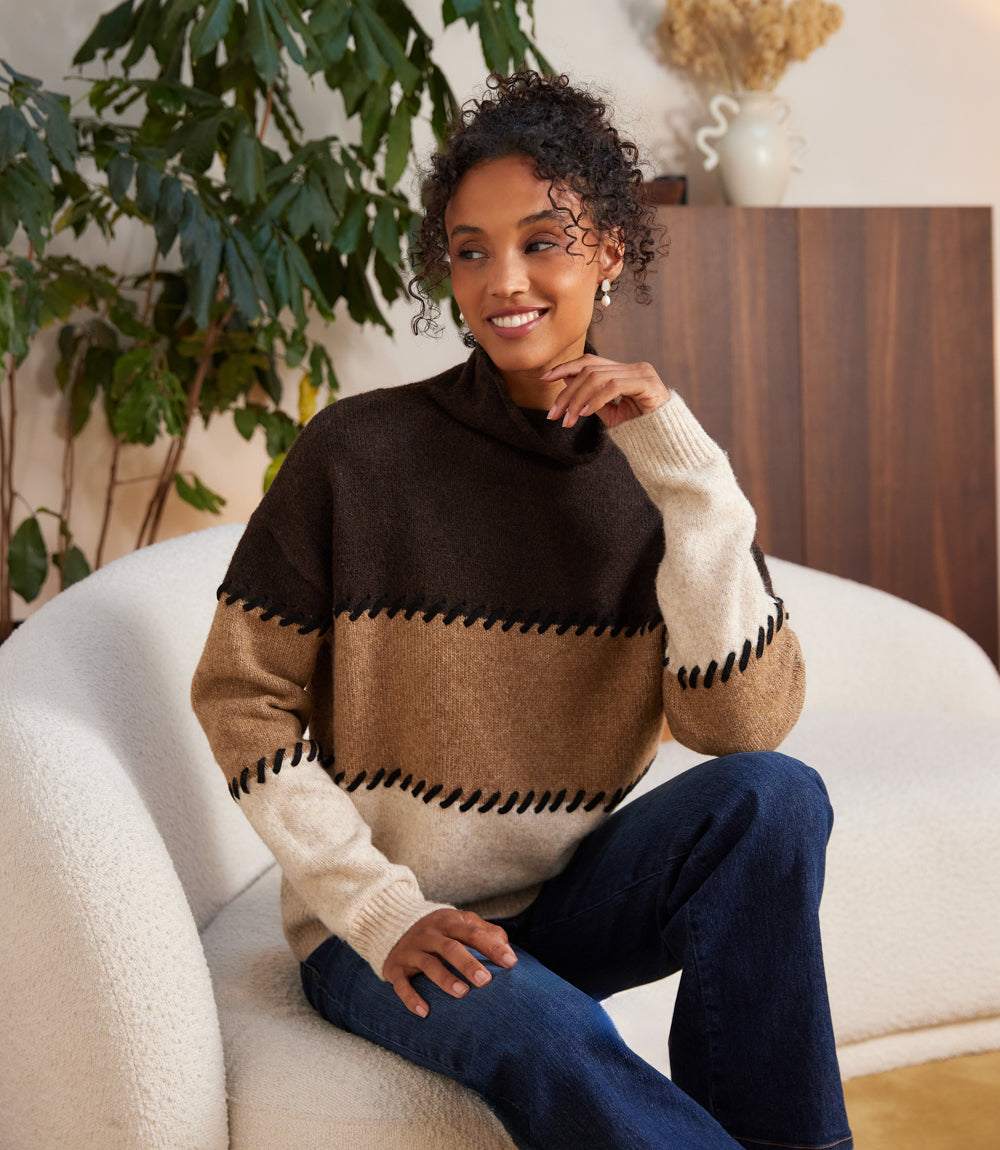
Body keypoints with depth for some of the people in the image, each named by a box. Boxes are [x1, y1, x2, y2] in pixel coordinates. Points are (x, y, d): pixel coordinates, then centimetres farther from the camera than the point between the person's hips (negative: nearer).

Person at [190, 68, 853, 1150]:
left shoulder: (666, 474, -1)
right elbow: (241, 695, -6)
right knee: (551, 1040, -34)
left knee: (775, 794, -23)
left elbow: (745, 722, -12)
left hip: (562, 900, 3)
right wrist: (382, 909, -13)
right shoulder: (357, 451, -9)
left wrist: (689, 476, -19)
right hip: (379, 928, -3)